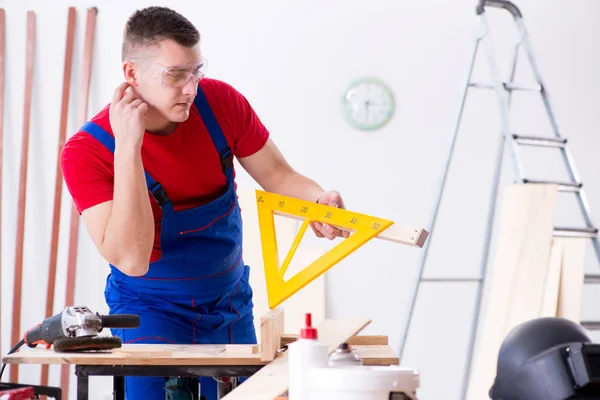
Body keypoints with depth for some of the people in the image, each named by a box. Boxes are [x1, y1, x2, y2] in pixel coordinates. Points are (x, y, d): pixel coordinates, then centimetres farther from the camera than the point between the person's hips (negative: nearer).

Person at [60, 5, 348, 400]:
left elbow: (279, 176, -1)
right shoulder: (88, 151, -24)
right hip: (152, 308, -4)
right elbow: (132, 260, -33)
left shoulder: (220, 102, -13)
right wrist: (128, 147, -37)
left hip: (230, 302, 4)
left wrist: (319, 200, -25)